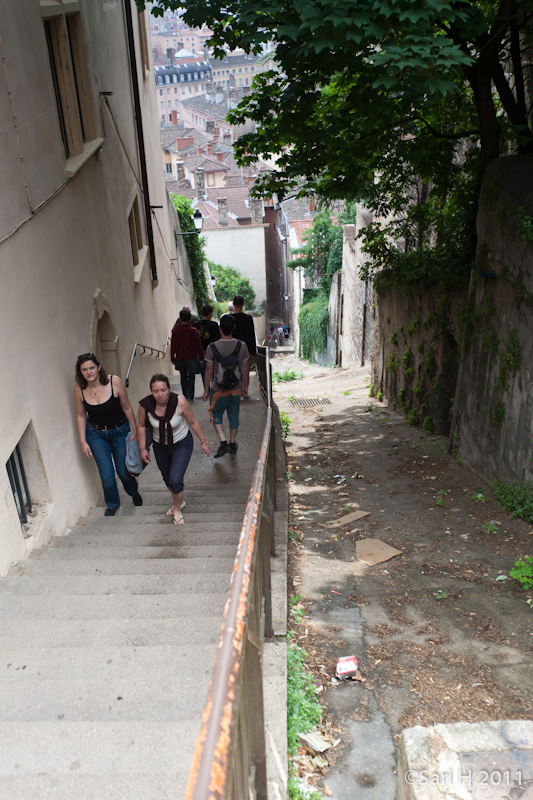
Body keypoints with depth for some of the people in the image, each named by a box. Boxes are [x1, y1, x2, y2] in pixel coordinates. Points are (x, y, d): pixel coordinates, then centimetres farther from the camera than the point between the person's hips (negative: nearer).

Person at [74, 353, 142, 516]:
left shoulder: (115, 382, -21)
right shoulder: (79, 389, -14)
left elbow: (127, 408, -10)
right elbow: (81, 416, -1)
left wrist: (135, 432, -4)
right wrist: (83, 442, -1)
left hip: (120, 431, -1)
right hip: (96, 434, 1)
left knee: (124, 472, 8)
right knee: (107, 475, 0)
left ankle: (134, 492, 45)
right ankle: (112, 504, 32)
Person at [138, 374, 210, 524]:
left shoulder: (180, 402, -28)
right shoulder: (145, 405, -23)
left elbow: (193, 422, -12)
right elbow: (142, 426, -4)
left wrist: (203, 441, -3)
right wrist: (142, 448, -1)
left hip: (182, 444, -3)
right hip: (160, 446, 3)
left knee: (175, 481, -13)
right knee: (167, 479, 21)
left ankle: (177, 509, 18)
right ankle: (178, 502, 52)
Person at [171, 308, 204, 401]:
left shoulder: (175, 330, -6)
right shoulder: (193, 331, -14)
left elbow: (172, 345, 0)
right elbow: (198, 346, -9)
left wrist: (172, 358, 10)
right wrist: (201, 357, 3)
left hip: (179, 358, 2)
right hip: (191, 357, -2)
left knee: (183, 377, 17)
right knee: (191, 377, 10)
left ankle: (185, 395, 24)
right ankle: (189, 396, 0)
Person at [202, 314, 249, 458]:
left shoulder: (212, 347, -17)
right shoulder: (242, 346, -11)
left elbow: (209, 371, -10)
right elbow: (244, 369, -2)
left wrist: (206, 390, 1)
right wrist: (245, 387, 13)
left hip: (218, 390, -2)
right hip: (236, 389, 3)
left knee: (216, 415, 17)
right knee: (234, 416, 18)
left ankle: (223, 442, 4)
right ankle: (232, 444, 32)